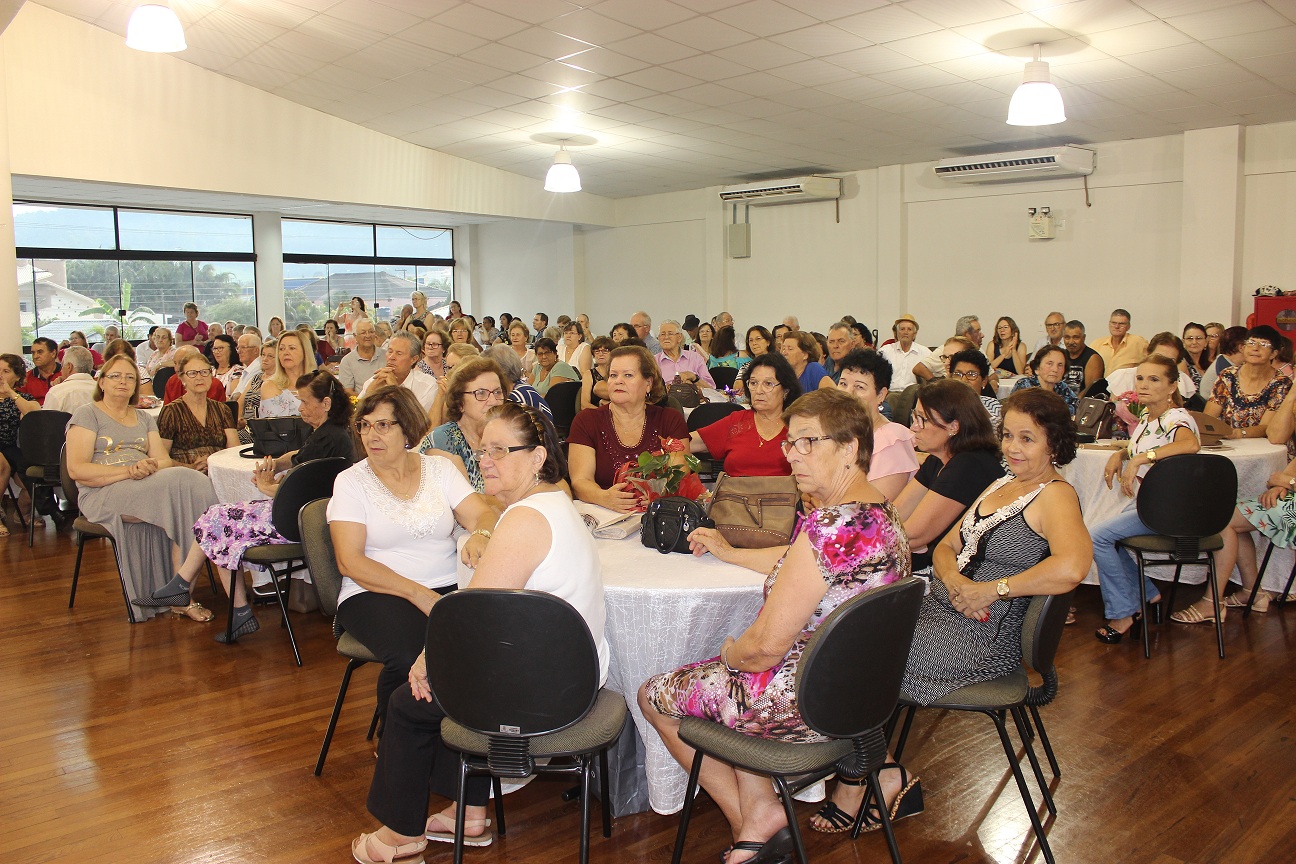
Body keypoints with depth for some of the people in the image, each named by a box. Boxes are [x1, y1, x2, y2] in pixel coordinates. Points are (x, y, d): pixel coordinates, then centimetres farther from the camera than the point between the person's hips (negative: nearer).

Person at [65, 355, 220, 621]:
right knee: (181, 484, -32)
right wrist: (128, 471, -19)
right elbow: (76, 470, -7)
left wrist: (150, 466, -15)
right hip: (102, 494, -5)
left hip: (147, 487, 5)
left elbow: (164, 460, 10)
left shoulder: (144, 418, 24)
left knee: (193, 483, -29)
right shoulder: (87, 414, 6)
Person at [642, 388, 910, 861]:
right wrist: (729, 552, 27)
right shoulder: (882, 515, 2)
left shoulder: (831, 525, -29)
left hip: (803, 704, -9)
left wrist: (730, 653, -6)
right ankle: (759, 809, 20)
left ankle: (750, 819, 17)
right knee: (720, 675, 29)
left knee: (654, 695, 11)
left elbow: (767, 644, -27)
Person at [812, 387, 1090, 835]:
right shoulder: (1001, 484, 16)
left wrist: (991, 590, -22)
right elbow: (946, 548, 16)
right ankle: (885, 774, 0)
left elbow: (1071, 567, -32)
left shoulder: (1055, 496, -11)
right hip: (939, 609, 9)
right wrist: (955, 581, -8)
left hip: (984, 638, -9)